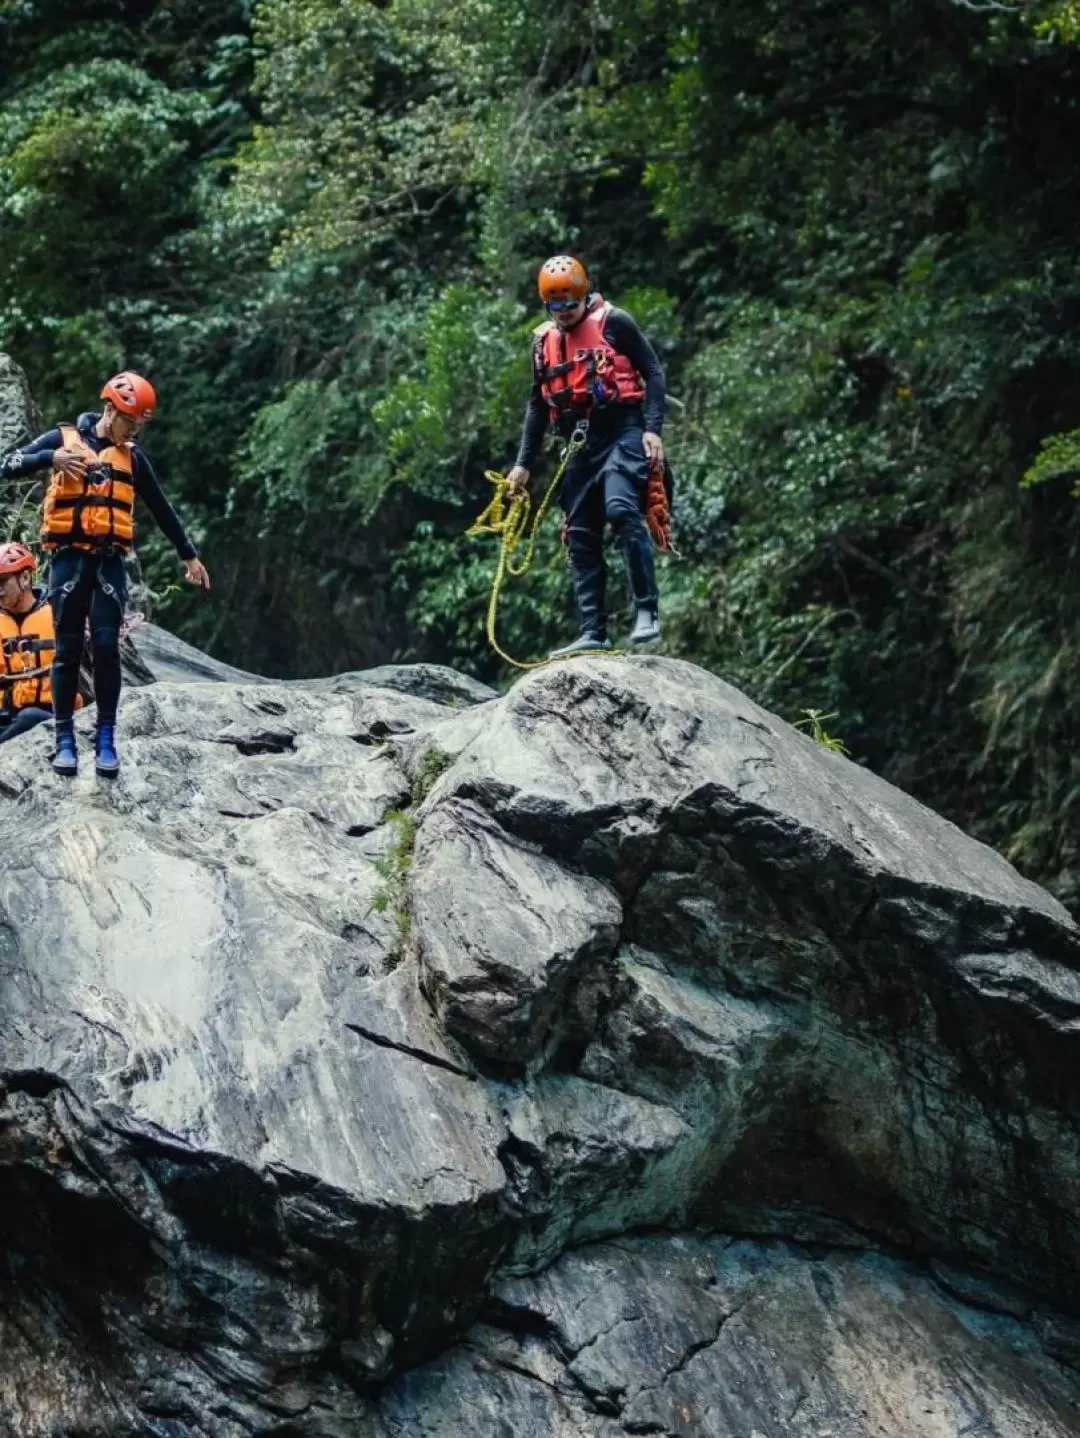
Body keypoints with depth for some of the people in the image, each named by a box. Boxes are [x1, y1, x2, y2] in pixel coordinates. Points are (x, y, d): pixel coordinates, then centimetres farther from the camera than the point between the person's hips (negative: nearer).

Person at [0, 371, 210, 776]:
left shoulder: (132, 457, 13)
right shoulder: (62, 439, 4)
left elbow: (162, 510, 22)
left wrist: (188, 555, 24)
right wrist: (51, 458, -21)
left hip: (109, 562, 2)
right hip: (69, 558, -2)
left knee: (106, 646, -8)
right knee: (68, 648, -2)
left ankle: (106, 740, -5)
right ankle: (65, 741, 0)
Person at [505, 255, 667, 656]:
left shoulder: (613, 322, -2)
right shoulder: (544, 342, 14)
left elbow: (653, 372, -2)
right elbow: (538, 406, 22)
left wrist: (653, 429, -13)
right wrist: (523, 464, 18)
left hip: (622, 434, -6)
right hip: (581, 446, 7)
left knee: (621, 510, -27)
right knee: (581, 539, 2)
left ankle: (647, 612, -24)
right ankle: (593, 634, 3)